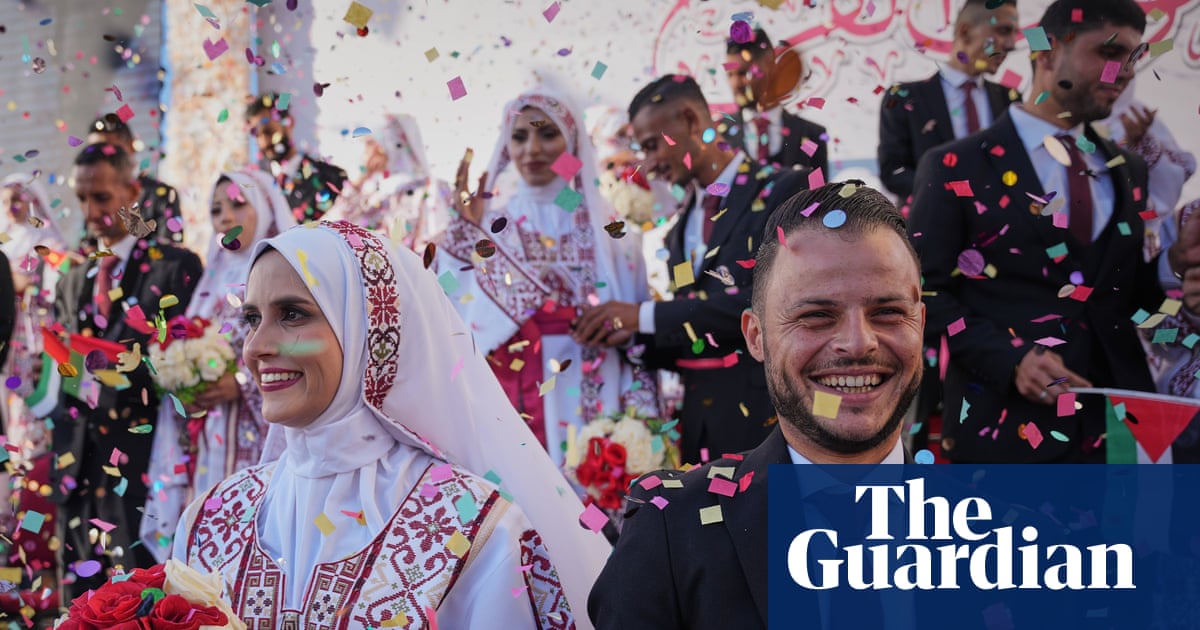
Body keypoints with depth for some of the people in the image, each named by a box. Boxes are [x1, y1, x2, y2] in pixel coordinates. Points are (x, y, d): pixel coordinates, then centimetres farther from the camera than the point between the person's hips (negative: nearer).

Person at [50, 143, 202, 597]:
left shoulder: (176, 268, -1)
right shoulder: (73, 283, 18)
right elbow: (64, 380, 18)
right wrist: (62, 464, 8)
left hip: (143, 455, -6)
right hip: (81, 466, 6)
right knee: (86, 593, 8)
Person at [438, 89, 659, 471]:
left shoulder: (605, 228, 5)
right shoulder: (490, 225, 8)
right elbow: (460, 318, -2)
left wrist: (637, 420, -3)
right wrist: (468, 232, -5)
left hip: (587, 404, 0)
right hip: (510, 404, 0)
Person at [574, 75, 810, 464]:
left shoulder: (784, 192, -5)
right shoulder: (681, 231, 18)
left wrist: (648, 317, -16)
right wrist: (629, 335, 0)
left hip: (764, 417, -6)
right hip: (701, 427, 7)